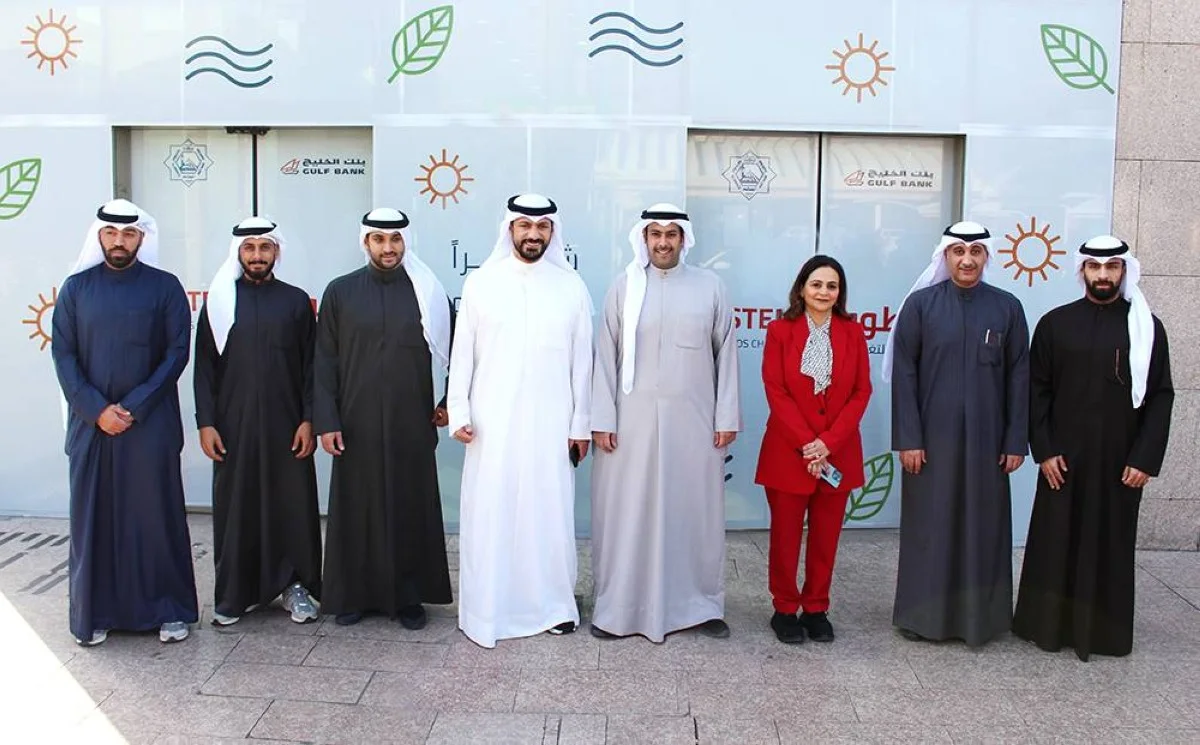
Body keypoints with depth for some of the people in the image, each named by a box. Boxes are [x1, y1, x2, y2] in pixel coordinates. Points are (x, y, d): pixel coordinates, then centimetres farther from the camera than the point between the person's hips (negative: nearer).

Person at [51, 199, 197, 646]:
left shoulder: (164, 287, 2)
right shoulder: (76, 288, 7)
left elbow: (177, 352, -3)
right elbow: (63, 354, 3)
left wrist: (134, 407, -10)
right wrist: (96, 410, -9)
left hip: (150, 424, -2)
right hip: (90, 422, 2)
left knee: (157, 516, 2)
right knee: (92, 517, 6)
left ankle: (169, 609, 13)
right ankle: (95, 613, 17)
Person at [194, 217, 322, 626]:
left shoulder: (296, 301, 5)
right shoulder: (218, 300, 6)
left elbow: (310, 366, 4)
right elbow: (204, 366, 5)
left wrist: (308, 419, -4)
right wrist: (205, 422, -3)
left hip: (286, 426, 0)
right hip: (233, 427, 1)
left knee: (292, 504, 2)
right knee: (235, 507, 5)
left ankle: (295, 585, 16)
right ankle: (235, 592, 17)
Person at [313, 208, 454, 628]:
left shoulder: (428, 293, 2)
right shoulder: (340, 292, 3)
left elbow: (453, 352, 8)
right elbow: (325, 361, 2)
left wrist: (450, 402, 0)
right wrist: (326, 421, -3)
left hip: (412, 425, 0)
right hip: (357, 424, 0)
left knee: (411, 508, 5)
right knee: (356, 509, 6)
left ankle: (409, 596, 16)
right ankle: (354, 594, 19)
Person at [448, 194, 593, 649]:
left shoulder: (571, 286, 3)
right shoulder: (480, 283, 2)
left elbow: (581, 360, 5)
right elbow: (462, 353, 3)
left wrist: (581, 424, 4)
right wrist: (458, 413, -2)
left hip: (550, 423, 1)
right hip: (491, 423, 0)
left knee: (549, 511, 5)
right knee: (489, 512, 2)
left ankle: (552, 603, 20)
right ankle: (487, 609, 13)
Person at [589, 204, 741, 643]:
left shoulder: (711, 287, 3)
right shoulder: (625, 286, 2)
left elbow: (726, 353, 5)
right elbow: (606, 355, 1)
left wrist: (726, 417, 1)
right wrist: (602, 420, -4)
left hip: (693, 419, 1)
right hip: (633, 418, 0)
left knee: (695, 512, 7)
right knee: (627, 514, 4)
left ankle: (701, 604, 20)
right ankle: (619, 608, 15)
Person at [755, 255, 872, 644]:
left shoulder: (852, 332, 4)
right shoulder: (780, 330, -1)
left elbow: (861, 392, 0)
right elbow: (775, 392, -6)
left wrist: (827, 442, -11)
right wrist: (806, 443, -13)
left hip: (838, 453, 2)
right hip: (788, 451, -2)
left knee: (826, 535, 9)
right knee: (785, 534, 5)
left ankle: (816, 608, 22)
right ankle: (784, 608, 19)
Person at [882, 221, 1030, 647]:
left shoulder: (1007, 308, 3)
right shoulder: (920, 303, -1)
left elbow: (1018, 378, 4)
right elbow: (903, 374, -3)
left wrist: (1016, 440, 0)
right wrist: (908, 437, -8)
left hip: (985, 438, 1)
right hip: (931, 436, -1)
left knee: (982, 526, 8)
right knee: (929, 525, 5)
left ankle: (979, 616, 21)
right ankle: (925, 615, 18)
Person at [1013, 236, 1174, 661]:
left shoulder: (1148, 328, 3)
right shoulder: (1055, 324, 2)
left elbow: (1160, 398, 1)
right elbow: (1037, 391, 2)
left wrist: (1145, 458, -6)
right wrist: (1044, 450, -5)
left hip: (1121, 462, 0)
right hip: (1063, 459, 0)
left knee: (1111, 546, 7)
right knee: (1055, 543, 5)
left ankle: (1105, 631, 18)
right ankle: (1048, 625, 17)